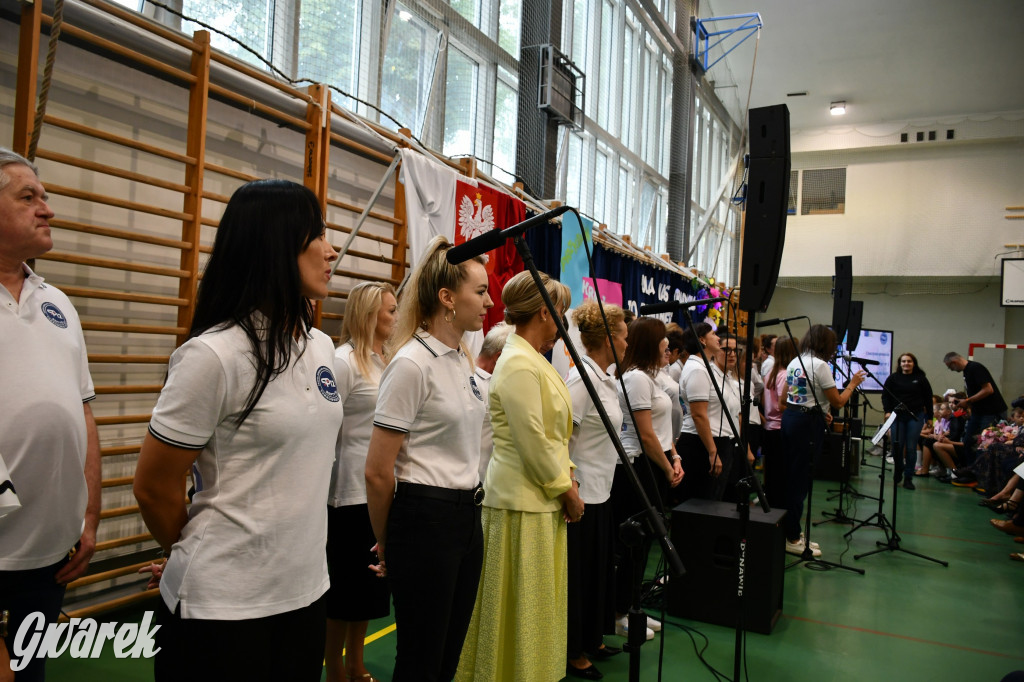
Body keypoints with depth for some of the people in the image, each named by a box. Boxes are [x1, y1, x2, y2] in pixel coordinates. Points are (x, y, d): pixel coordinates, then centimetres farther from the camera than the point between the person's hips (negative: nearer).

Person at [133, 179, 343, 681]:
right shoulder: (213, 355, -19)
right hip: (223, 603, -6)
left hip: (306, 589, 6)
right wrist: (199, 559, 6)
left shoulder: (320, 346, 2)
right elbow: (154, 489, -10)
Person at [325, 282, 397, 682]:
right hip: (353, 491, -7)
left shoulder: (388, 360, 10)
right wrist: (329, 490, -12)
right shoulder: (343, 360, -12)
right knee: (347, 583, 6)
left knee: (372, 581, 17)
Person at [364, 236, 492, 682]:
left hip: (467, 515, 8)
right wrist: (386, 545, -2)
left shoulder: (463, 360, 10)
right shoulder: (412, 364, -16)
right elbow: (378, 472, -14)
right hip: (425, 518, -8)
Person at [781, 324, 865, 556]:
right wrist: (853, 383, 5)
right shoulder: (820, 365, -13)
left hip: (789, 417, 8)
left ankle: (790, 530, 22)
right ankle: (792, 539, 3)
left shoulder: (794, 362, 12)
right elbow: (838, 402, -10)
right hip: (807, 423, -8)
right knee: (800, 479, -3)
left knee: (789, 475, 13)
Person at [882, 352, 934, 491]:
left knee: (911, 447, -4)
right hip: (897, 416, 1)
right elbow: (885, 395, 7)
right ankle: (898, 474, 20)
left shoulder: (920, 378, 6)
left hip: (915, 417, -1)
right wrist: (887, 411, -5)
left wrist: (929, 416, 8)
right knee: (897, 446, -1)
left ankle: (908, 478, 5)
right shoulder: (893, 378, 7)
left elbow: (928, 397, 10)